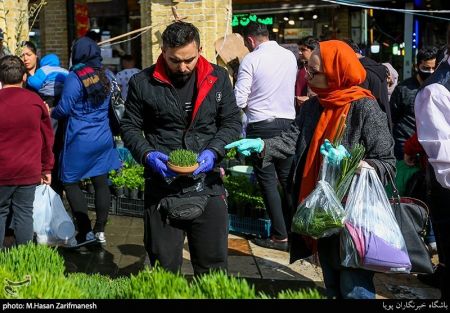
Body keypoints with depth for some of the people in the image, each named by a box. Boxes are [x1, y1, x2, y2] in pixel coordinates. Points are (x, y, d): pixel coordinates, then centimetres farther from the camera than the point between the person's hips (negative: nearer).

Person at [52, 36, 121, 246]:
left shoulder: (74, 78, -15)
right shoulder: (106, 76, 4)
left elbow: (64, 109, -10)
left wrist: (51, 113, 9)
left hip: (80, 140, -6)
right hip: (103, 139, 6)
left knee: (70, 183, 6)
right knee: (101, 182, 10)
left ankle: (86, 232, 2)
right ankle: (100, 231, 15)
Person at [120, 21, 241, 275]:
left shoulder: (218, 78, 2)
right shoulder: (143, 83, -3)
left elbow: (232, 121, 6)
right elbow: (130, 128, 5)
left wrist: (213, 152, -11)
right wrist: (147, 154, -13)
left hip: (208, 186, 1)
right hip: (162, 186, -1)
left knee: (213, 267, 13)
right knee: (164, 269, 11)